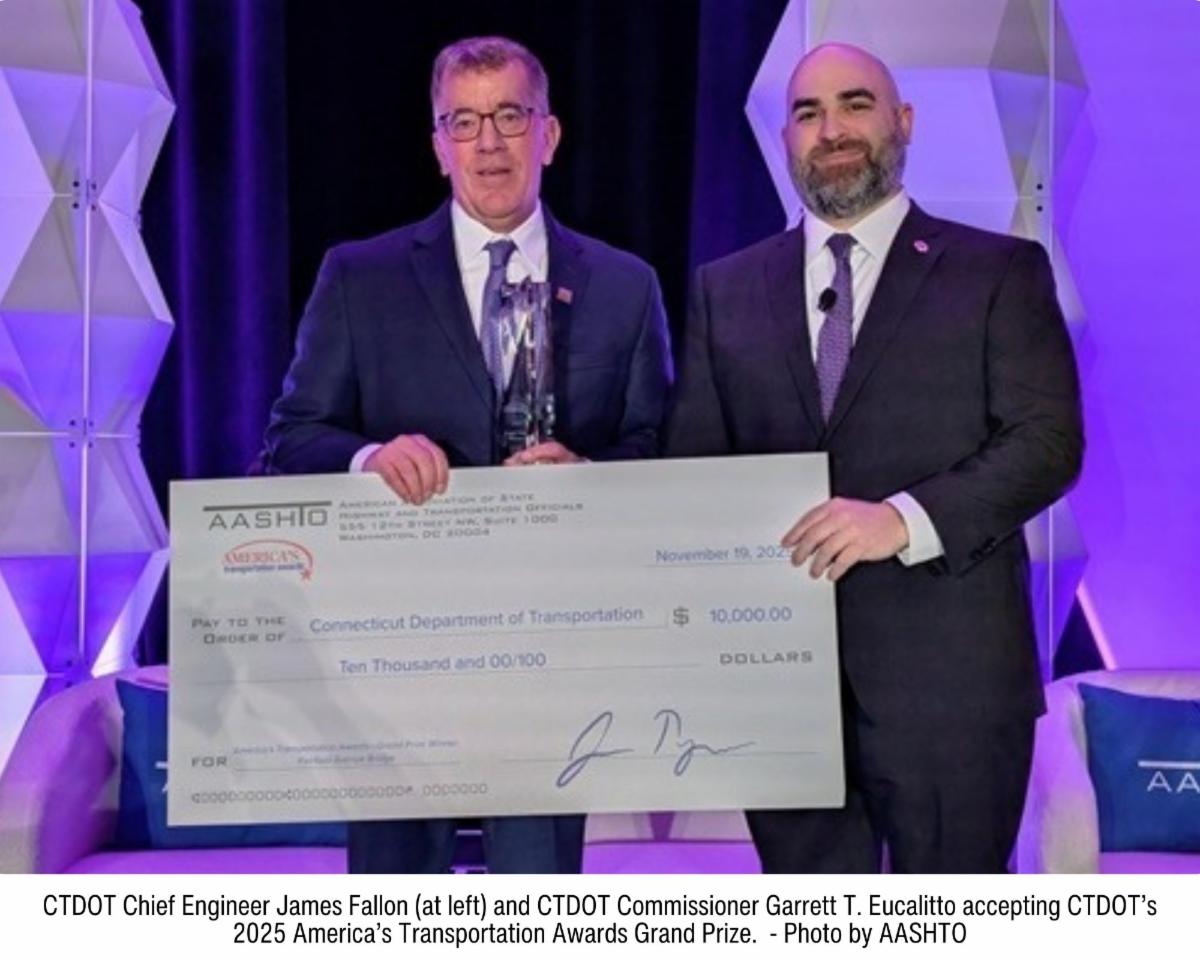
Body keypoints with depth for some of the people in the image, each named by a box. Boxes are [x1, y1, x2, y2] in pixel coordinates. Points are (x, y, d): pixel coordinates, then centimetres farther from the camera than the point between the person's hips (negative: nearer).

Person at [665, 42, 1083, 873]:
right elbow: (695, 465, 11)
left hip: (948, 670, -3)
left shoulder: (1000, 271, 3)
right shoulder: (725, 290, 13)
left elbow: (1049, 438, -6)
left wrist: (907, 519, -20)